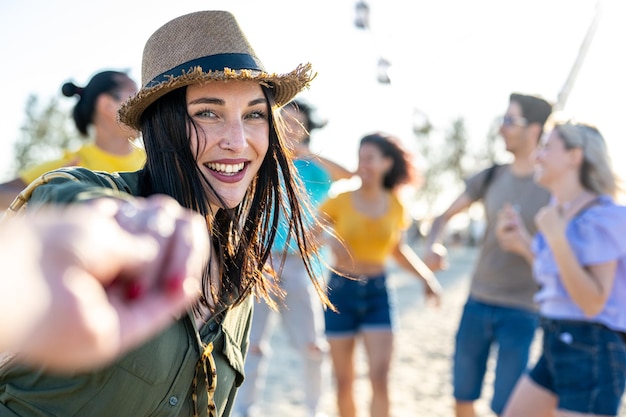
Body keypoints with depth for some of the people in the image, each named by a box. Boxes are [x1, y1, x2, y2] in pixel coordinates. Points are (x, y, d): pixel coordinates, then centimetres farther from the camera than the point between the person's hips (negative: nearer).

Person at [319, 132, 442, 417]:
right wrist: (328, 240, -28)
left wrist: (427, 277, 8)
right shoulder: (340, 201, -7)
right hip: (341, 291, -1)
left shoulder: (395, 206, 2)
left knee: (380, 379, -7)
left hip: (377, 293, 1)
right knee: (344, 382, 7)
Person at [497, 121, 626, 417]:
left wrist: (556, 238, -27)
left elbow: (592, 303, -22)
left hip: (593, 352, -9)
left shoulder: (601, 217, -15)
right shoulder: (559, 209, 9)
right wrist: (523, 244, 11)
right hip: (557, 347, 9)